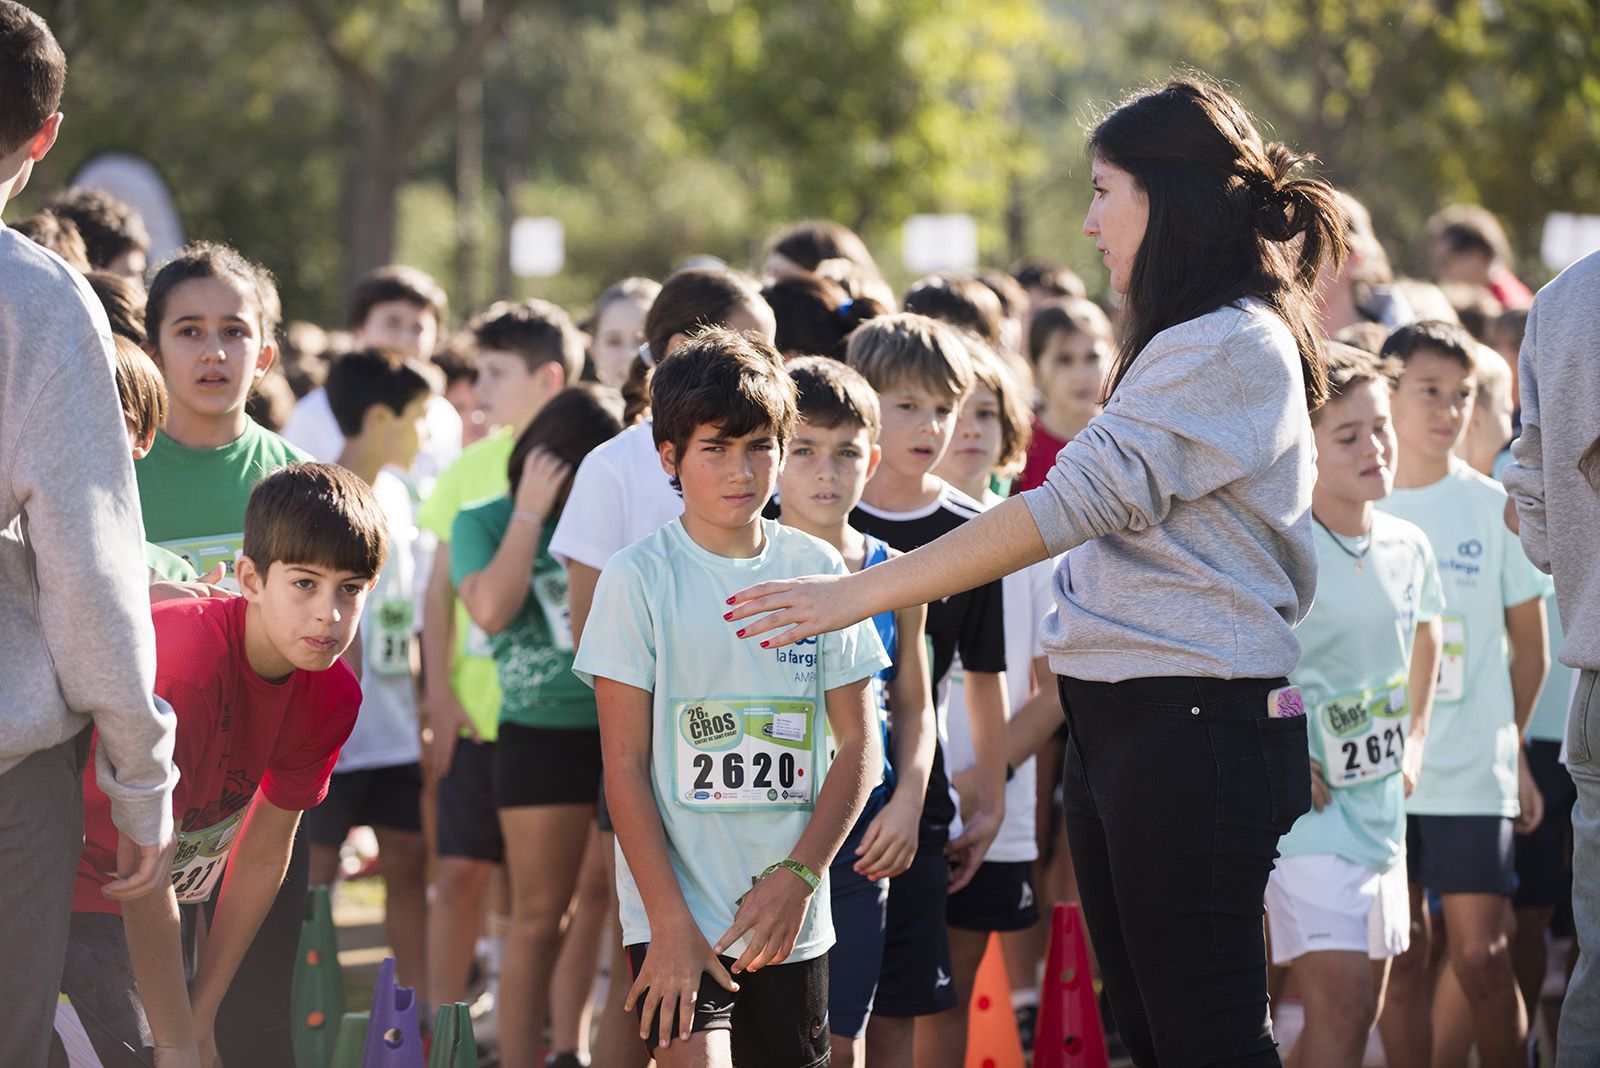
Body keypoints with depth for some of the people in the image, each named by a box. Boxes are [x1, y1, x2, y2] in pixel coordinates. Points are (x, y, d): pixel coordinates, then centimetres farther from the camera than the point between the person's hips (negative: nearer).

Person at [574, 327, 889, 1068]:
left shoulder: (818, 570, 5)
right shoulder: (639, 577, -3)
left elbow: (858, 744, 6)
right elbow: (624, 765, -5)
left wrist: (797, 878, -7)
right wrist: (670, 922, -11)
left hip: (791, 917, 4)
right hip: (674, 908, -4)